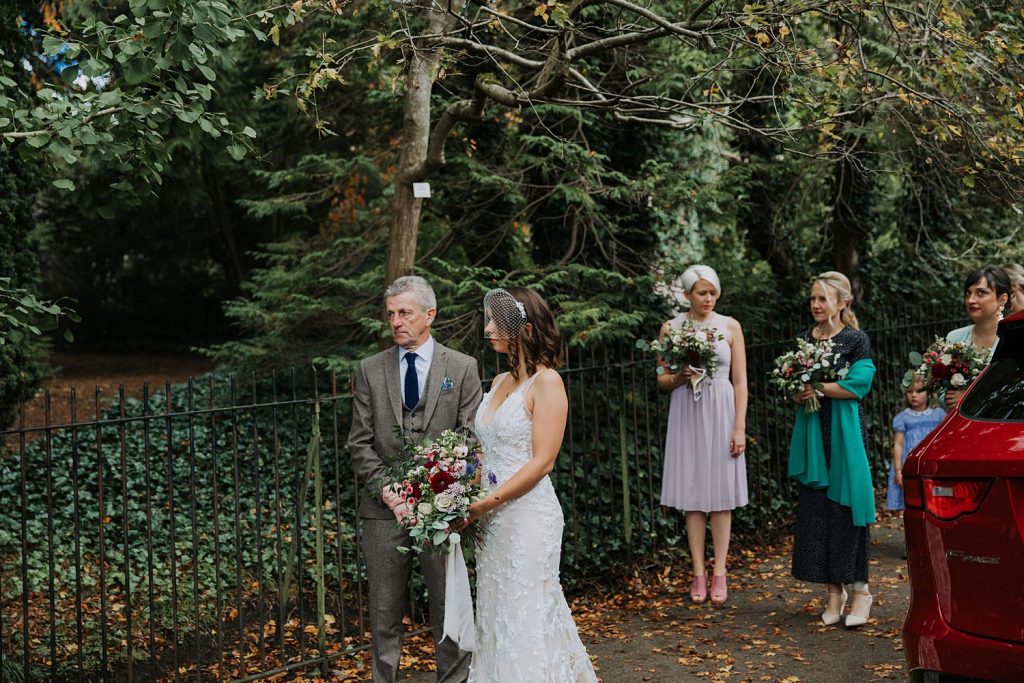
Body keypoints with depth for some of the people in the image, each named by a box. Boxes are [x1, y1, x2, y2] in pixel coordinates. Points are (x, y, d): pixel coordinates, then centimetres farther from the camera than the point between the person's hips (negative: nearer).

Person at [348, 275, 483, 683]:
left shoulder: (462, 368, 4)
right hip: (384, 508, 2)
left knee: (449, 609, 5)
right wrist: (384, 487, -8)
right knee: (384, 612, 8)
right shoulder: (370, 371, 8)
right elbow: (360, 442, 6)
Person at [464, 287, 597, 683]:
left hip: (528, 515, -7)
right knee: (496, 616, 12)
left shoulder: (546, 382, -10)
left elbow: (542, 462, -16)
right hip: (493, 517, 7)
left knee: (525, 619, 0)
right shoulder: (500, 382, 12)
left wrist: (485, 503, -18)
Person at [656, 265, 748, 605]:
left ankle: (719, 573, 9)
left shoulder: (730, 327, 3)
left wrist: (740, 427, -5)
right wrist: (678, 378, -14)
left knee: (722, 494, 1)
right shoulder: (671, 328, 4)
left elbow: (740, 381, 2)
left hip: (721, 413, 0)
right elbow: (662, 380, 8)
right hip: (687, 414, 0)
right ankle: (699, 573, 10)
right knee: (693, 495, 3)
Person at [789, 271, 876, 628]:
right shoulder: (805, 339, 11)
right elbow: (792, 386, 12)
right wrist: (798, 395, -9)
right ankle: (834, 591, 11)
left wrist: (818, 389, -14)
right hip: (812, 431, 5)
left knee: (846, 504, -5)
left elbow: (858, 384, -14)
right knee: (816, 508, 2)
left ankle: (860, 589, 5)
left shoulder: (855, 340, -3)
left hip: (844, 430, -5)